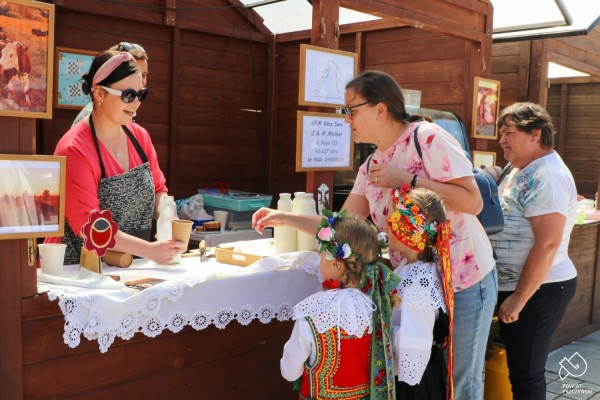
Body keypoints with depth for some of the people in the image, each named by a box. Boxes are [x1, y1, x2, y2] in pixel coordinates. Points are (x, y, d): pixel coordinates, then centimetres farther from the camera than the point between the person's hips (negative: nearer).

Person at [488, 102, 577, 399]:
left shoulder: (546, 176, -19)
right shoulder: (521, 171, 11)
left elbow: (548, 244, -26)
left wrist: (518, 299, -23)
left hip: (537, 291, -9)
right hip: (514, 287, 9)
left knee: (525, 375, 2)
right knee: (519, 370, 19)